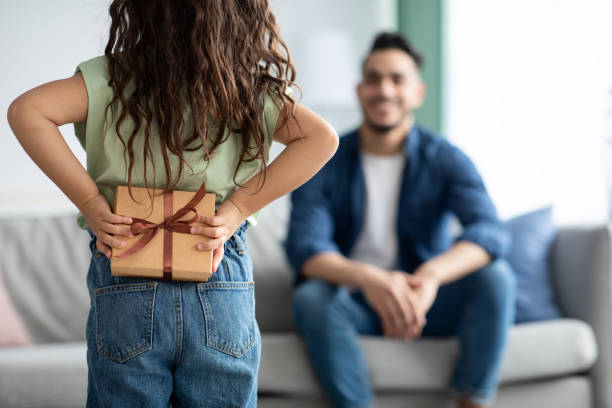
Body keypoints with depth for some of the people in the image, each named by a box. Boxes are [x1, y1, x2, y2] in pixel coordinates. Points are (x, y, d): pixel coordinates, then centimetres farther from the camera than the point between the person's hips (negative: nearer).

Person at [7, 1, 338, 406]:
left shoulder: (113, 77, -4)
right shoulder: (246, 88, 1)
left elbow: (26, 112, -16)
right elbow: (322, 137, -9)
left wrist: (89, 202, -10)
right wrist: (238, 210, -8)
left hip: (128, 295, -1)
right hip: (224, 292, 1)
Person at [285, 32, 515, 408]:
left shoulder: (445, 160, -4)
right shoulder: (325, 163, -4)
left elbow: (490, 232, -21)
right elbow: (304, 246, -19)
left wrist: (431, 276, -43)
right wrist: (368, 278, -41)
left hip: (427, 305, 1)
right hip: (353, 306, 0)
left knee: (494, 276, -25)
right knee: (311, 296, -31)